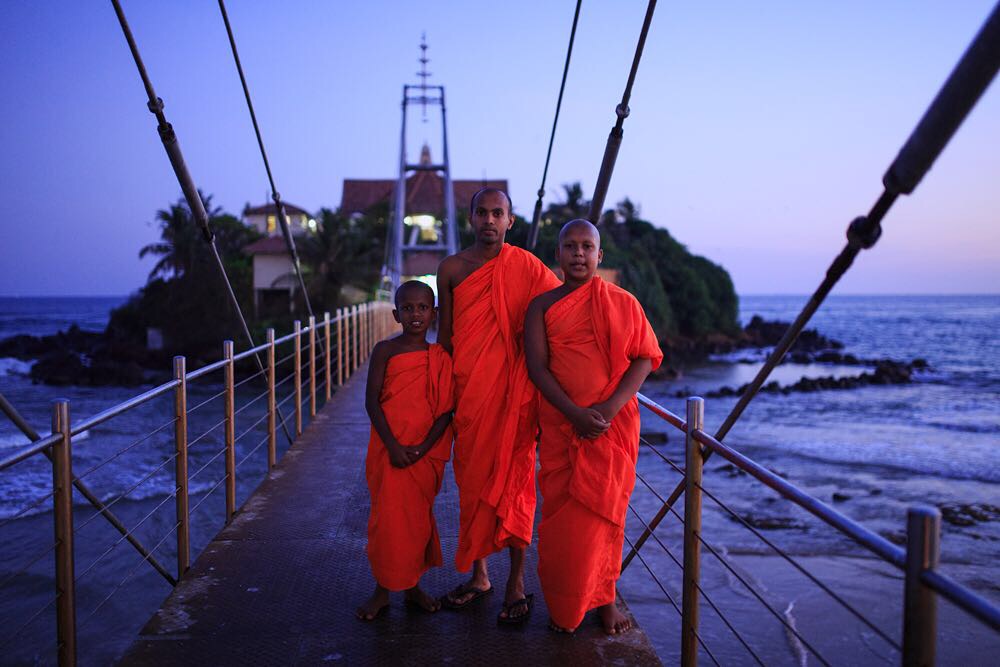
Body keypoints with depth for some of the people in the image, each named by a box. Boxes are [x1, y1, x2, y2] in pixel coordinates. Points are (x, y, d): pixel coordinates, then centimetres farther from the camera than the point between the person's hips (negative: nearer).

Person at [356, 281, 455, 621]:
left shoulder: (440, 357, 3)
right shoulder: (385, 350, -2)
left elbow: (446, 409, 0)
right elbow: (372, 401, -6)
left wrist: (423, 447, -12)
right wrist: (392, 445, -15)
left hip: (425, 453, 2)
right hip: (389, 449, -2)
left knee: (419, 517, 10)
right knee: (387, 518, 0)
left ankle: (413, 586, 26)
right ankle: (382, 589, 16)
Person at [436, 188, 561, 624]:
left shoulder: (526, 266, 0)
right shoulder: (451, 268, 7)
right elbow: (445, 333, 11)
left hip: (513, 391, -3)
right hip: (468, 391, 3)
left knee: (514, 481, 0)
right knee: (472, 480, 9)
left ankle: (517, 583, 10)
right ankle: (478, 575, 24)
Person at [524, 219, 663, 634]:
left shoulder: (622, 303, 4)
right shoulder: (542, 306, 4)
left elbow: (646, 357, 0)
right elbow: (537, 366, -4)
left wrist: (611, 406, -14)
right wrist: (576, 414, -17)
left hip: (614, 423, 0)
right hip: (560, 424, 0)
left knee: (602, 511, 4)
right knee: (561, 511, 4)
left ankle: (603, 599, 21)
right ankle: (562, 604, 18)